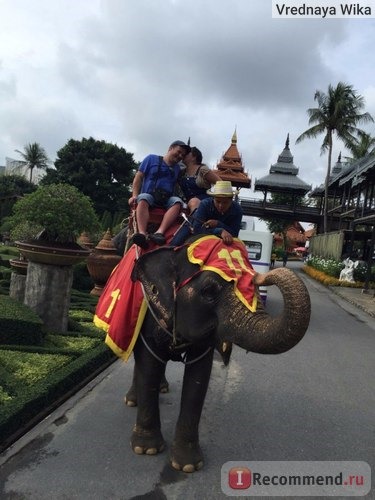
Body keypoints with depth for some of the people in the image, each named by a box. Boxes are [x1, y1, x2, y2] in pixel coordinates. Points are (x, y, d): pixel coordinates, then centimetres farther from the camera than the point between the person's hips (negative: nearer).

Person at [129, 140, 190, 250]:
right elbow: (139, 177, 6)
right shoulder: (152, 159, 12)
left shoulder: (177, 168, 24)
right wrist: (135, 195, -5)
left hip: (167, 200, 3)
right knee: (143, 199, -36)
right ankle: (142, 233, -56)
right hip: (149, 195, -2)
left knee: (178, 202, -30)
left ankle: (160, 232, -49)